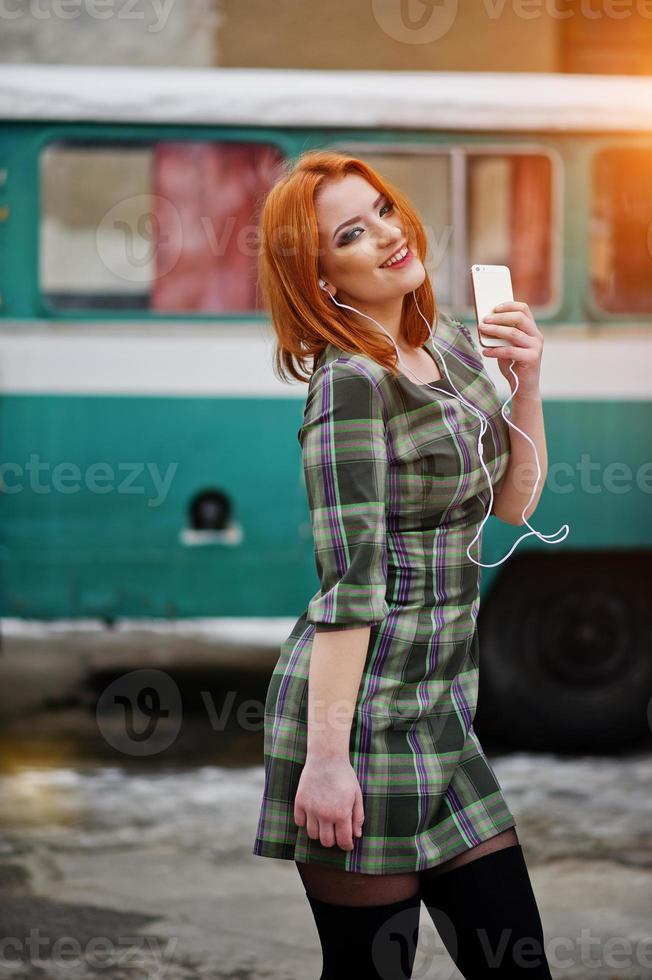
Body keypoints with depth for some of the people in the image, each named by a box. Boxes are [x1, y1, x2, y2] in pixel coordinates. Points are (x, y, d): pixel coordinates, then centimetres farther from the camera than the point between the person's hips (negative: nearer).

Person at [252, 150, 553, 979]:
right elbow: (349, 584, -19)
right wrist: (325, 757, -21)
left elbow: (512, 504, 19)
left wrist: (527, 383, 4)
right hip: (368, 706, -8)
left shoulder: (451, 344, 11)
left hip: (440, 710, 8)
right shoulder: (350, 382, -14)